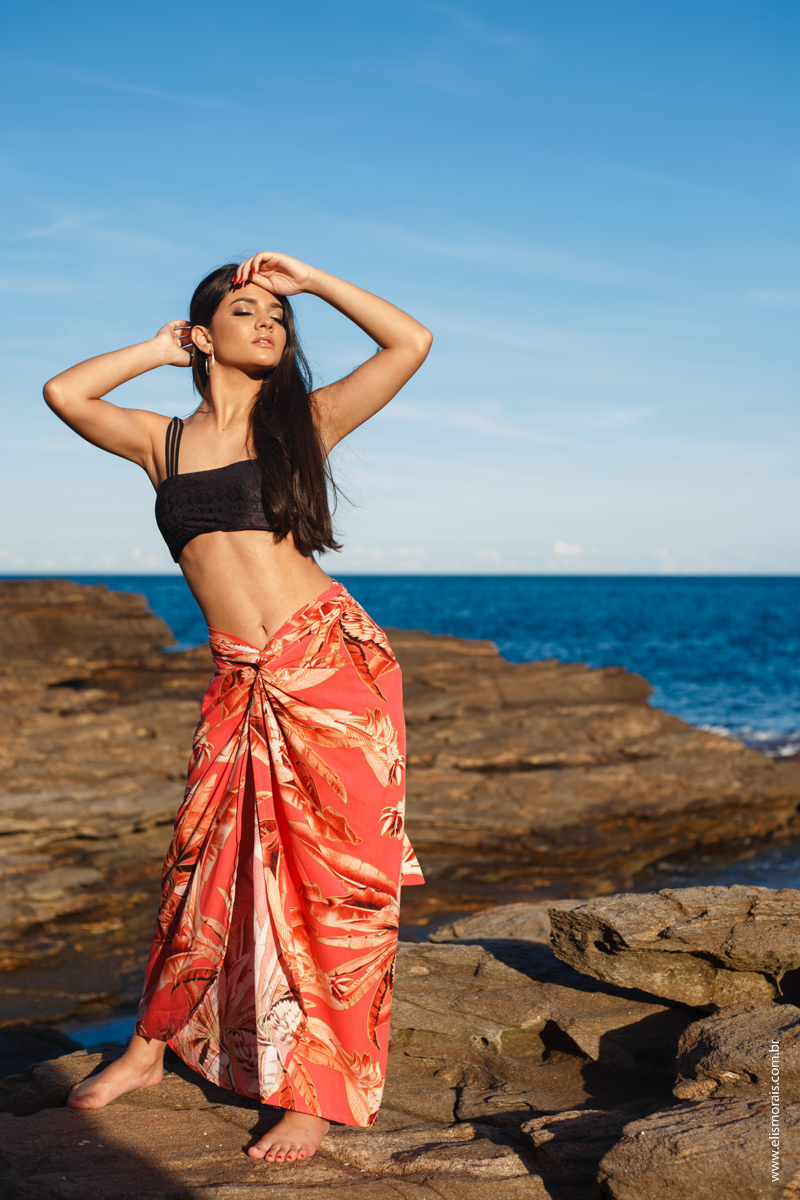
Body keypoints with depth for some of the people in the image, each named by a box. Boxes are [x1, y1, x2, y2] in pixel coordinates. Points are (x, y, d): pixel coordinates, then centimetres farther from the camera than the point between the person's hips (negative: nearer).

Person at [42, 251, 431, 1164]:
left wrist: (307, 277, 9)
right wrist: (161, 350, 16)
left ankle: (315, 1093, 12)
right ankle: (149, 1048, 31)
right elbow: (63, 393, 8)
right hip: (243, 688, 2)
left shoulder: (303, 422, 8)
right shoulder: (164, 441, 14)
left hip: (335, 666, -2)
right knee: (207, 867, 10)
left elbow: (412, 342, 5)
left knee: (335, 881, 0)